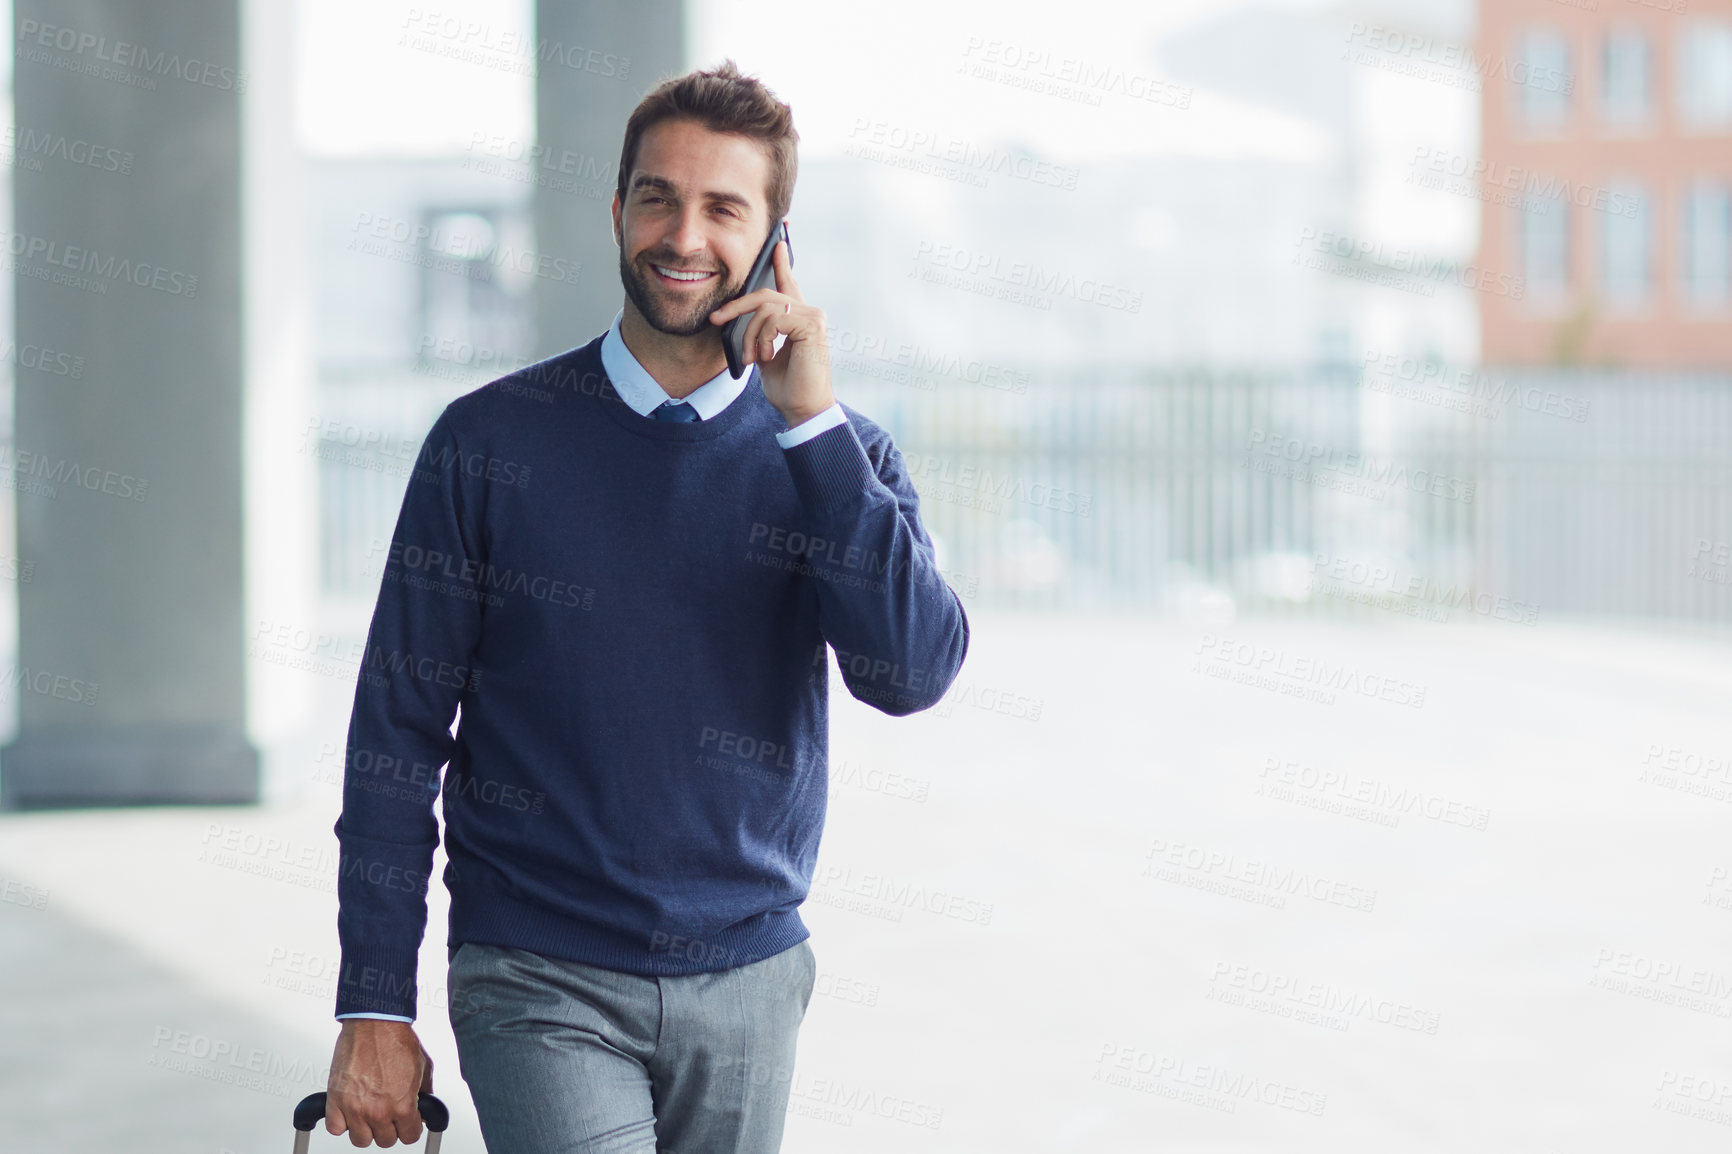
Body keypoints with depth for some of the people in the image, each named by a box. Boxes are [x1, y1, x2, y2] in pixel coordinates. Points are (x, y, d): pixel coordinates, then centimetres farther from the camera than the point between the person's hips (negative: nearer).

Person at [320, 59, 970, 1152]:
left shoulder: (837, 454, 3)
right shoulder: (490, 442, -2)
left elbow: (914, 670, -13)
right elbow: (399, 731, -1)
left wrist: (812, 419, -16)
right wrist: (374, 1006, -4)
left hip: (749, 980, 3)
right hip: (542, 984, -3)